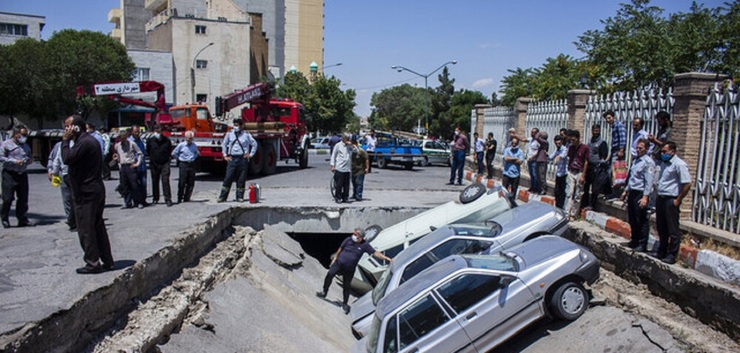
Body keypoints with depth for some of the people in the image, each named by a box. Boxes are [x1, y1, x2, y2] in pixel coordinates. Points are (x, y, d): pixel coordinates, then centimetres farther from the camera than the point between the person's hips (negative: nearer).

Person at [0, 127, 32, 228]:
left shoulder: (26, 146, 17)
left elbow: (30, 157, 28)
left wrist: (30, 160, 5)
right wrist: (15, 161, -16)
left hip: (22, 174, 5)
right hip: (9, 174, -5)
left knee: (23, 198, 4)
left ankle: (22, 219, 11)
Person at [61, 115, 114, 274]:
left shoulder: (84, 142, -17)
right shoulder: (91, 140, 15)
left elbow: (67, 158, -21)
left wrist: (65, 140, -13)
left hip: (85, 193, -10)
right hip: (97, 190, 10)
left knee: (85, 229, -2)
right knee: (98, 227, 13)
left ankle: (93, 263, 4)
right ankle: (107, 261, 18)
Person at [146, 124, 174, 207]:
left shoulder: (166, 140, 0)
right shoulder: (150, 140, 0)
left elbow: (170, 151, 14)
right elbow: (148, 151, 14)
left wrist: (168, 157, 7)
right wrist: (153, 158, 12)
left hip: (165, 164, -2)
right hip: (154, 164, 2)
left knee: (165, 181, -9)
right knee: (155, 182, 10)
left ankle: (168, 199, -6)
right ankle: (155, 198, 22)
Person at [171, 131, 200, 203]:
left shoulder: (194, 145, 9)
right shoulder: (181, 145, -3)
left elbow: (198, 153, 27)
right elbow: (173, 154, 4)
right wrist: (180, 159, 3)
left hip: (192, 165, 4)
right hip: (184, 165, -4)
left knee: (191, 183, 3)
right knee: (182, 183, -5)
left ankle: (186, 198, 14)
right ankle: (179, 198, 3)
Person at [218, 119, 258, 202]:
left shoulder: (246, 134, 3)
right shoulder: (229, 133, 7)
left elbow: (254, 144, 12)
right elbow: (224, 144, 18)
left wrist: (251, 154, 7)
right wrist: (225, 155, 12)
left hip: (243, 159, -1)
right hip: (232, 158, 1)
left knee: (241, 179, 3)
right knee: (228, 178, -3)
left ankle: (240, 197, 12)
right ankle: (222, 197, 1)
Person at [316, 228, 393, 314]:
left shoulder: (364, 245, -9)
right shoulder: (349, 239, -6)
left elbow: (375, 253, -9)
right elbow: (340, 249, 9)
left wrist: (387, 258, -16)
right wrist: (335, 258, 13)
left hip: (350, 269, 0)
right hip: (339, 263, 1)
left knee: (346, 286, 7)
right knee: (330, 274, -22)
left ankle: (345, 304, 26)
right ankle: (324, 292, -3)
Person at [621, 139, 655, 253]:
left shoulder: (648, 162, -13)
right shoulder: (636, 161, 16)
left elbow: (648, 182, -18)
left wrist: (645, 197, -23)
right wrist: (626, 191, 23)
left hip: (641, 194, -9)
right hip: (632, 193, 9)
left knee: (642, 220, -3)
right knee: (632, 219, 16)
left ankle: (642, 245, 4)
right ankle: (634, 240, 28)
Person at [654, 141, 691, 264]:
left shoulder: (679, 164, -13)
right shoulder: (664, 163, 14)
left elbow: (687, 184, -18)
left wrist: (678, 200, -15)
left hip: (671, 200, -9)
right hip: (661, 199, 9)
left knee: (673, 230, 0)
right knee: (661, 227, 16)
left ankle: (672, 255, 7)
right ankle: (662, 252, 28)